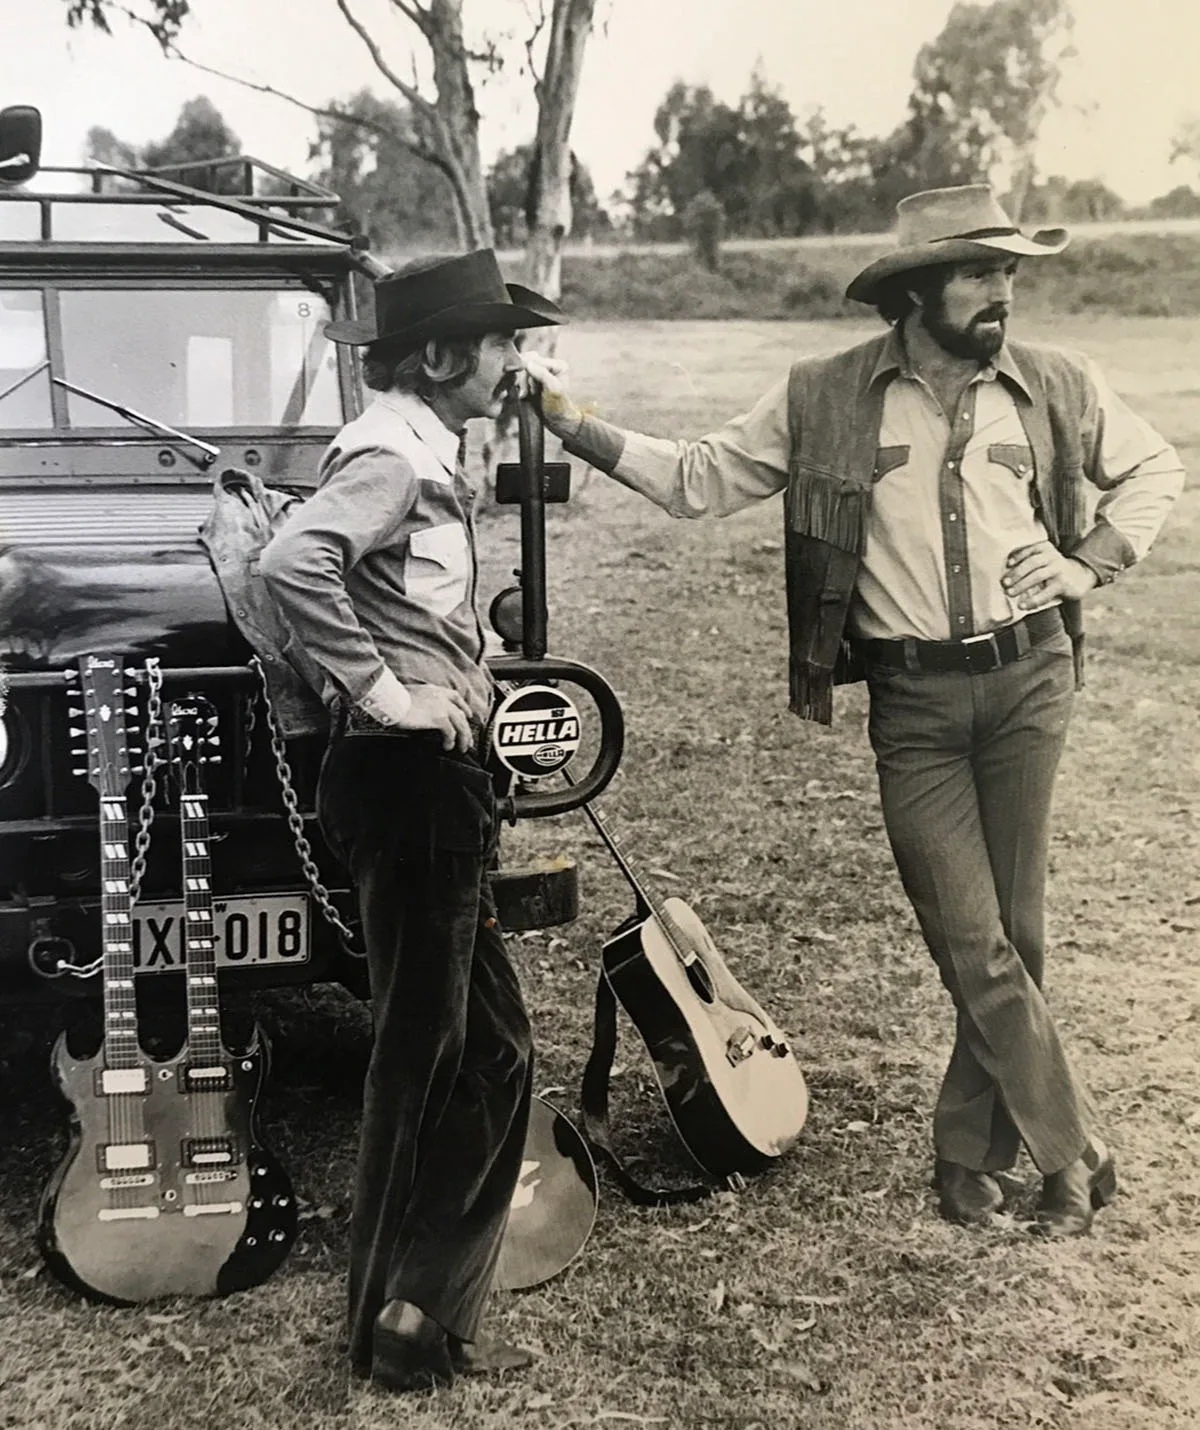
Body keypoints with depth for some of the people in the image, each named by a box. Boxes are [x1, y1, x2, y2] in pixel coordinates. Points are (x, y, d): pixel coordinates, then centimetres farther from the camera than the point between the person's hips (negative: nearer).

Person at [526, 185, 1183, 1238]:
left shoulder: (1057, 389, 5)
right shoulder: (825, 400, 0)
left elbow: (1154, 468, 20)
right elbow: (700, 481, 5)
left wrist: (1090, 561, 4)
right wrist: (575, 426, -3)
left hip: (1028, 677, 2)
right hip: (911, 698, -1)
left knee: (1014, 932, 6)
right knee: (971, 944, -3)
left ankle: (971, 1148, 23)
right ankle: (1075, 1153, 12)